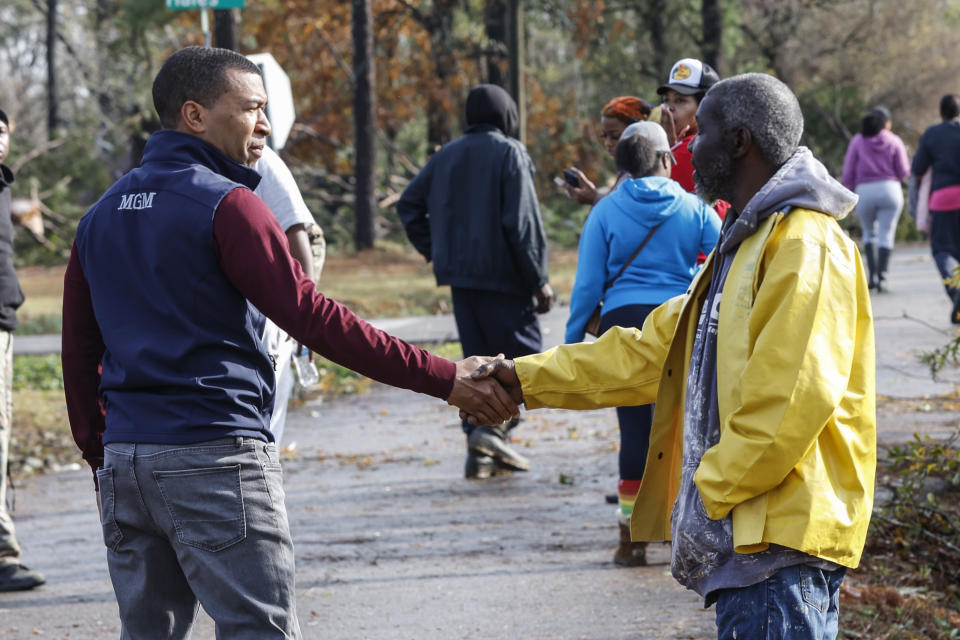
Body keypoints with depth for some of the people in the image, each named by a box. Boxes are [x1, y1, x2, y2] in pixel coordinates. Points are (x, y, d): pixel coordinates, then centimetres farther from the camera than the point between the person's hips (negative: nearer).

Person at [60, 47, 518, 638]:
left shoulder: (102, 216, 14)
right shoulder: (225, 204, -9)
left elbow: (80, 353, 16)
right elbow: (316, 319, -16)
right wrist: (443, 379, -15)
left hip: (124, 457, 8)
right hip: (215, 456, -8)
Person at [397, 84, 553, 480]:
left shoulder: (447, 156, 13)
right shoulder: (509, 154, -7)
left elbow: (409, 203, 14)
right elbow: (522, 221, -14)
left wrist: (433, 251, 15)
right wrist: (539, 279, -11)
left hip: (459, 275, 6)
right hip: (501, 273, -6)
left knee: (477, 358, 10)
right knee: (525, 353, 2)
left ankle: (479, 454, 6)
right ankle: (494, 426, -17)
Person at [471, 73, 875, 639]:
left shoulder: (805, 247, -13)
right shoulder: (744, 245, 22)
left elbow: (793, 400, -22)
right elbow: (648, 354, 25)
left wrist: (712, 491, -14)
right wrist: (528, 379, 20)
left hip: (782, 533, -10)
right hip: (747, 532, 10)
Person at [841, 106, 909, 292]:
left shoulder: (857, 141, 7)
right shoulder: (895, 142, 4)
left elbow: (848, 173, 2)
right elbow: (903, 172, 1)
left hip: (864, 192, 1)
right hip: (890, 189, -1)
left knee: (869, 233, 19)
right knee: (886, 235, -1)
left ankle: (872, 273, 7)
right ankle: (881, 277, -13)